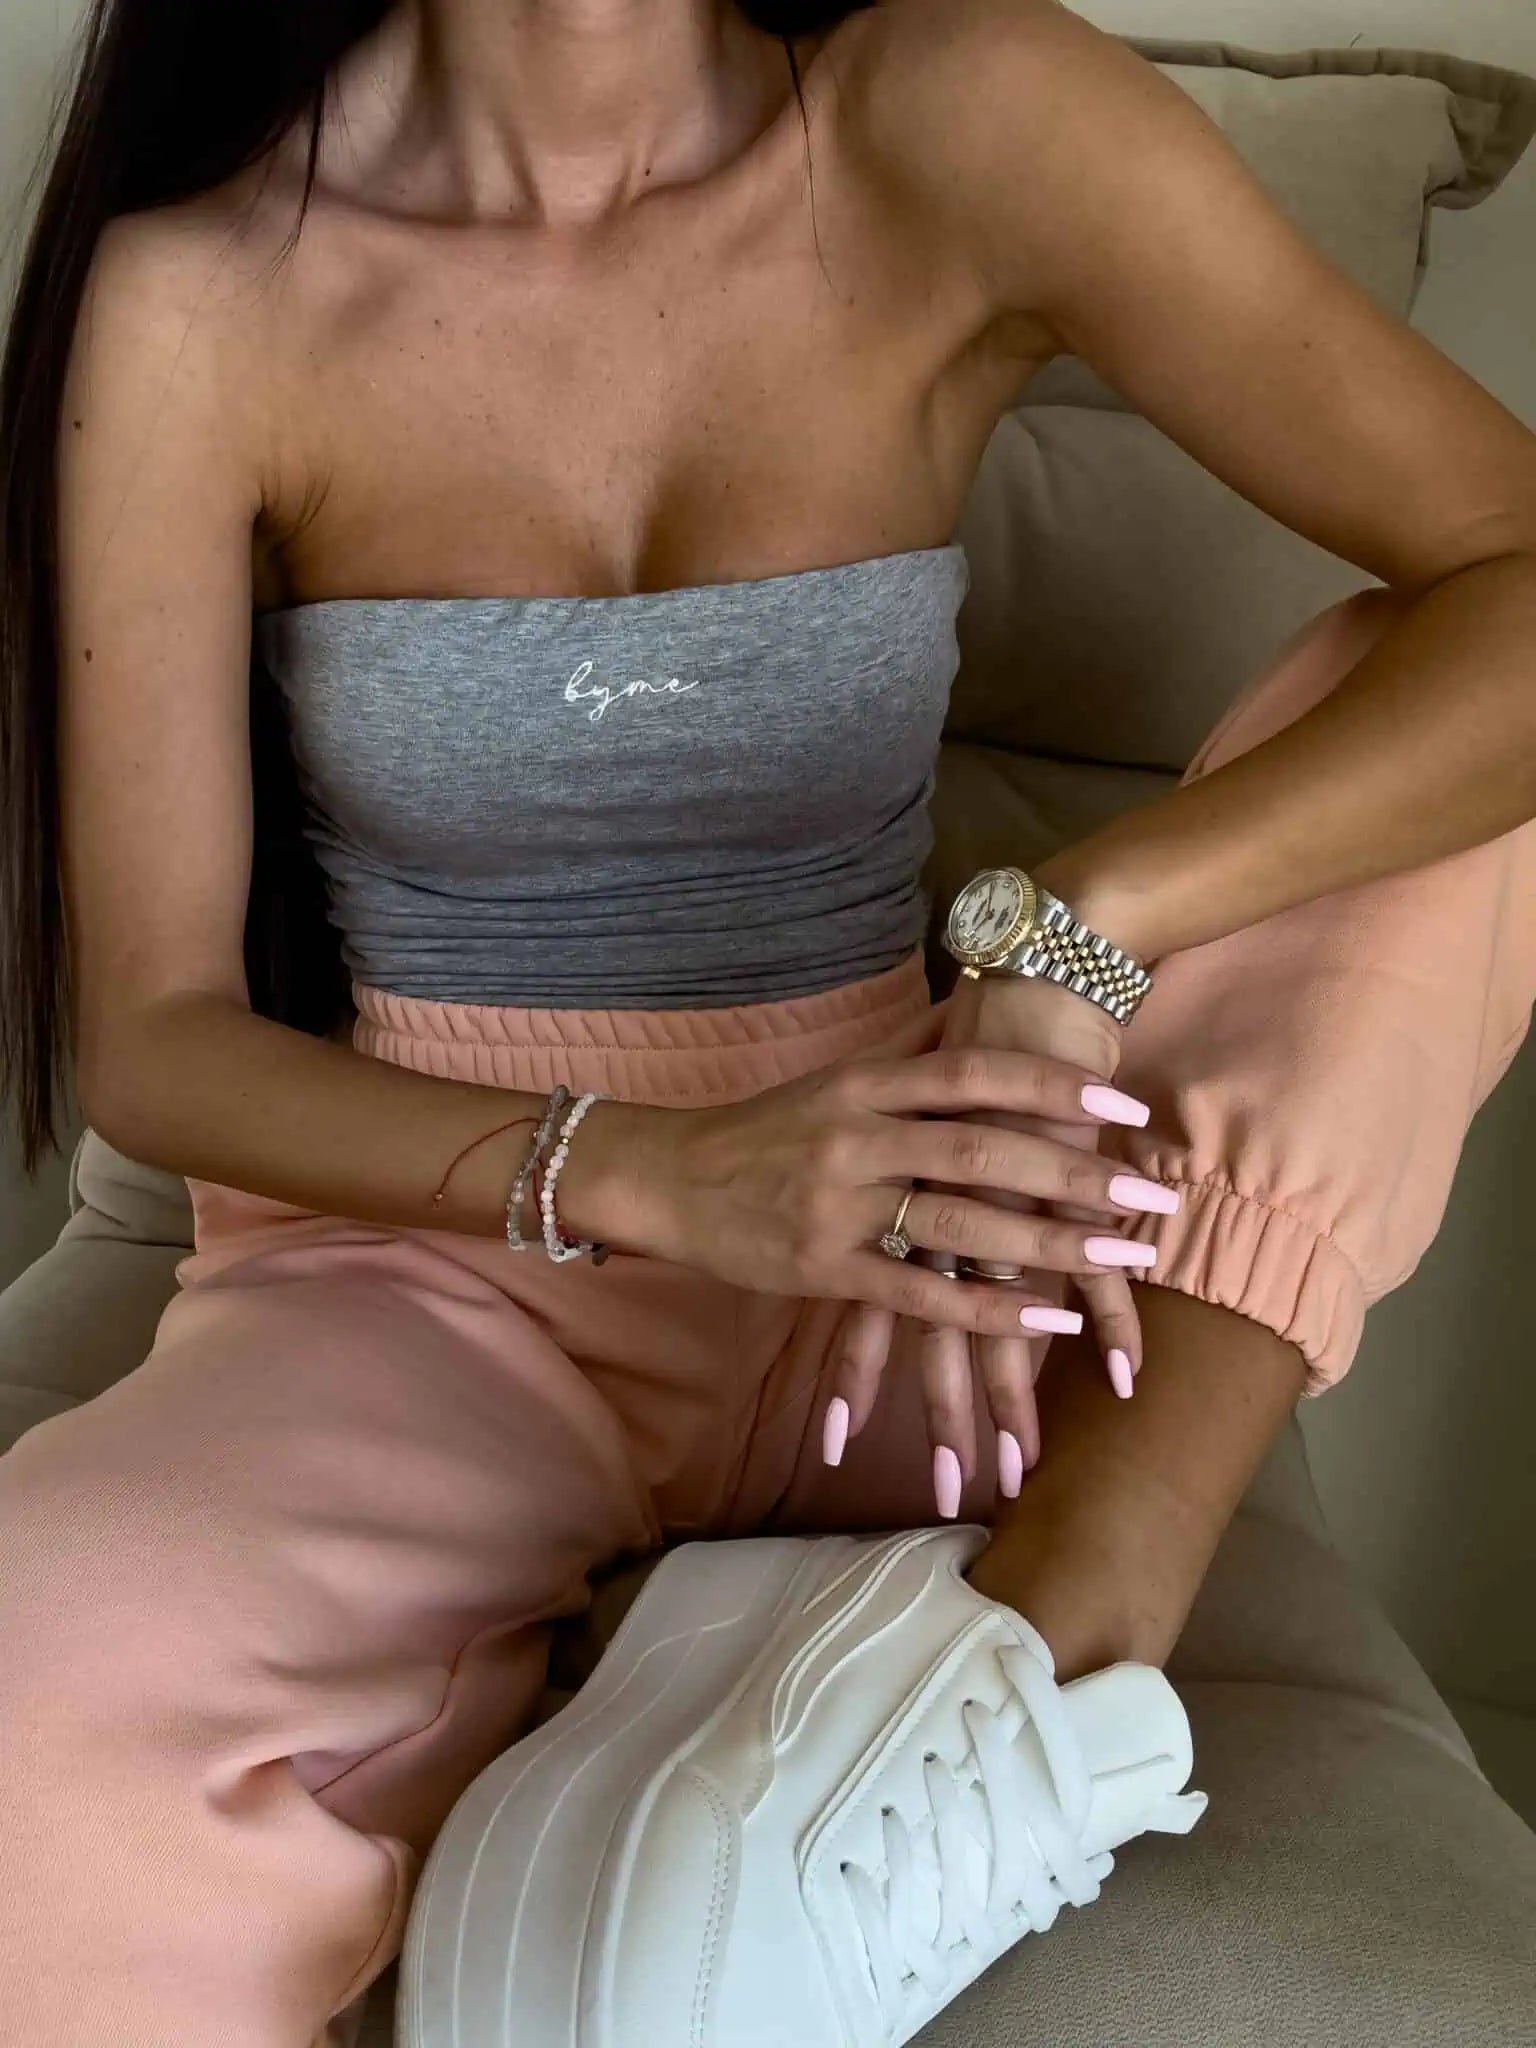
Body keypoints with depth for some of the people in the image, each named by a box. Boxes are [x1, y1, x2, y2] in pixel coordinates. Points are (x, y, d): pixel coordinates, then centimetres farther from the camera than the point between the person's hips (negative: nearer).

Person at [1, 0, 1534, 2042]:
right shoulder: (201, 285, -9)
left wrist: (1073, 941, -32)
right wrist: (648, 1174, -28)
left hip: (885, 1283, 2)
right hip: (432, 1262, -1)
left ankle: (1070, 1621, -25)